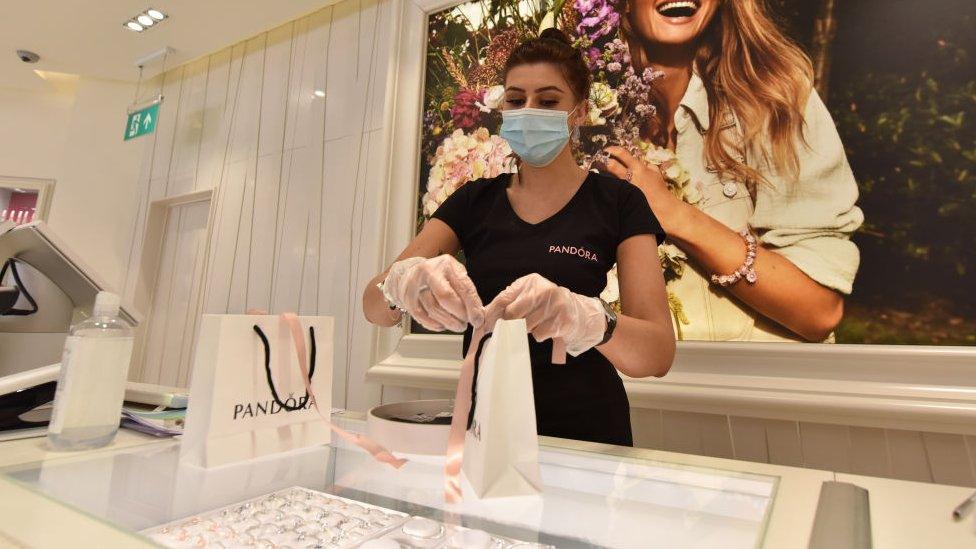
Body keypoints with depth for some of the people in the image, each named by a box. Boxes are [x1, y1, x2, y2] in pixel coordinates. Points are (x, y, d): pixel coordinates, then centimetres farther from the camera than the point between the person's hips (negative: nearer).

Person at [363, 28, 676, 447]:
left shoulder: (617, 202, -3)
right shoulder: (473, 200, 3)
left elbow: (659, 354, -13)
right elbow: (374, 306, -6)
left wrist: (586, 318, -34)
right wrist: (404, 282, -28)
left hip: (582, 432, -1)